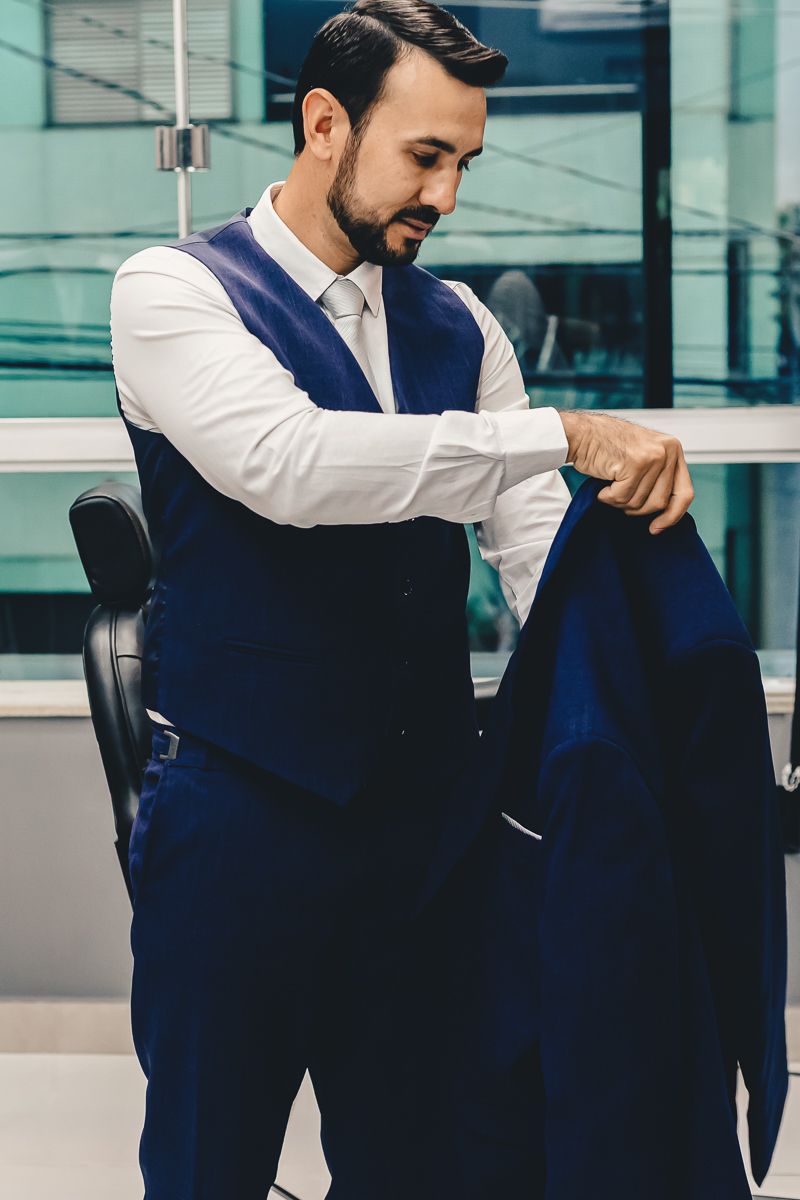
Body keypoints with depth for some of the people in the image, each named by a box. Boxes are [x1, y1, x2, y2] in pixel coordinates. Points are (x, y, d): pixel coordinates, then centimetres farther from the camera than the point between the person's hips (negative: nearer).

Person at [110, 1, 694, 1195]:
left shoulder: (460, 327, 9)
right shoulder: (174, 290, -7)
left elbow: (537, 542, 4)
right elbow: (288, 462, -25)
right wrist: (562, 432, -29)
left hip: (424, 799, 5)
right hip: (241, 808, -4)